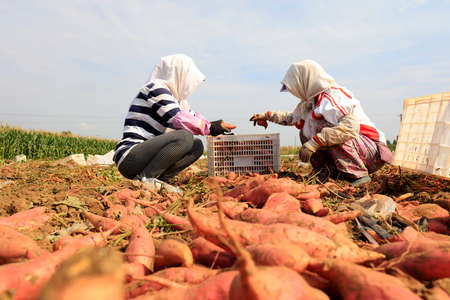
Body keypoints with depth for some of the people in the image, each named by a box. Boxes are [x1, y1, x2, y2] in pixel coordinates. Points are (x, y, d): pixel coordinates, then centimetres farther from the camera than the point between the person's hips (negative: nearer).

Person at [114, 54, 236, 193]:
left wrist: (216, 126, 5)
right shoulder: (156, 88, -11)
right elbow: (180, 120, -21)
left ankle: (158, 180, -4)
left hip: (145, 154, 9)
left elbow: (192, 117, 19)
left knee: (197, 145, 5)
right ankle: (146, 179, -16)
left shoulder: (175, 97, 16)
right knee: (184, 137, -27)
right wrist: (210, 128, -10)